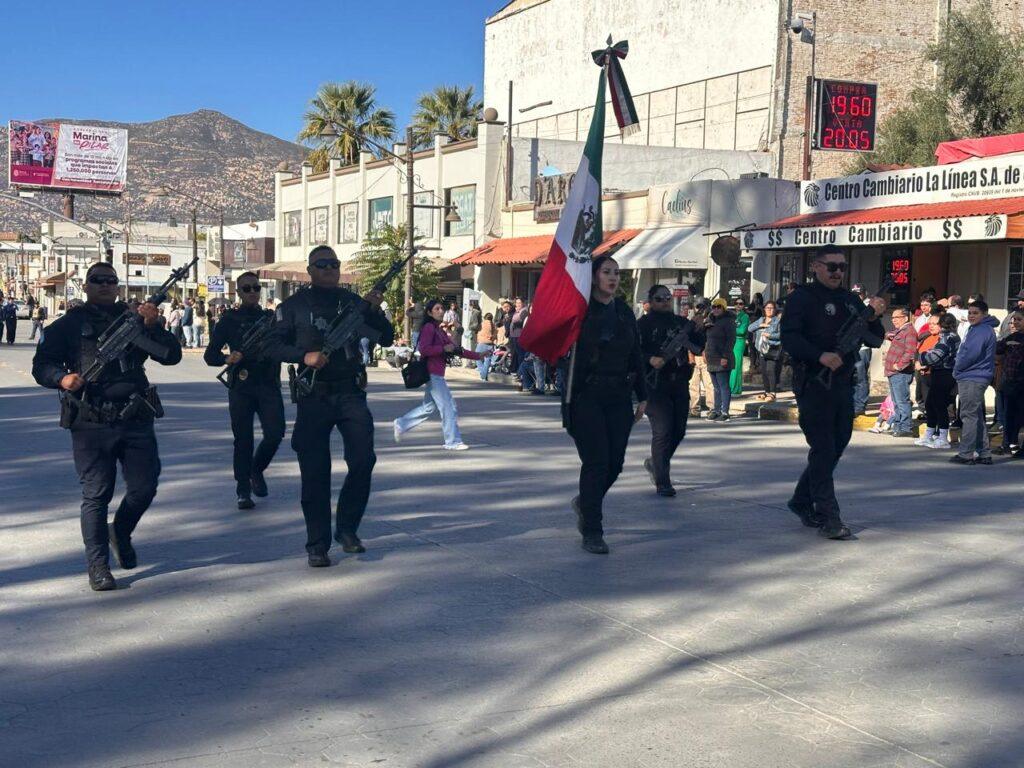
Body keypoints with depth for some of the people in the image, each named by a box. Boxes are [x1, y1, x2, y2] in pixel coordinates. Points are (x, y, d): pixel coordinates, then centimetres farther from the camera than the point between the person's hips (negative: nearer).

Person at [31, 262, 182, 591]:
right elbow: (41, 365, 5)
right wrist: (62, 379, -16)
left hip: (136, 420, 3)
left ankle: (121, 535, 33)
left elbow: (172, 355, 5)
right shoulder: (68, 325, 8)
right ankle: (98, 567, 7)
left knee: (144, 488, 4)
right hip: (90, 425, -2)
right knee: (96, 495, -1)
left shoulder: (133, 319, 13)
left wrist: (153, 326, -11)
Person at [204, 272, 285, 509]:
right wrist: (227, 359, -18)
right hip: (241, 386, -2)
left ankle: (256, 470, 20)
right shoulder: (230, 320, 6)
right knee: (243, 439, -2)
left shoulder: (271, 318, 13)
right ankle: (243, 491, 8)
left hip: (269, 385, 2)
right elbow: (209, 355, 1)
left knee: (275, 434, -8)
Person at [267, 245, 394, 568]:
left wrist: (375, 311, -12)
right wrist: (304, 356, -18)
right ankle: (317, 545, 9)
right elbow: (273, 346, -2)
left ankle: (347, 528, 7)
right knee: (315, 473, 0)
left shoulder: (353, 302, 9)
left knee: (363, 459, -12)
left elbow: (386, 339, 5)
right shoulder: (294, 306, 4)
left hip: (350, 393, 1)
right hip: (312, 397, -1)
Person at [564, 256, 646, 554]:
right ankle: (591, 532, 1)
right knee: (596, 462, -7)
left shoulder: (624, 312, 11)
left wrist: (641, 396, 13)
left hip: (619, 397, 5)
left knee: (615, 462, 5)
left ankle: (585, 503, 33)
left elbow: (635, 356, 15)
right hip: (587, 396, -5)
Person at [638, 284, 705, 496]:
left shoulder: (681, 322, 15)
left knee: (679, 431, 10)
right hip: (655, 385, -6)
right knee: (663, 431, -10)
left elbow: (699, 347, 16)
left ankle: (654, 463, 35)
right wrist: (651, 359, -22)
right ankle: (662, 483, -5)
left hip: (680, 383, 6)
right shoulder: (643, 324, 0)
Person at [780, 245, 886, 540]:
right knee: (823, 449, -7)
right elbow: (789, 338, -15)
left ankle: (802, 501, 29)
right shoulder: (802, 298, -3)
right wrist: (821, 355, -29)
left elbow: (874, 341, 14)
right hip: (813, 384, -7)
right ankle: (828, 518, -5)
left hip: (843, 384, 7)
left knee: (837, 446, 13)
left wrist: (874, 318, -6)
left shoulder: (851, 300, 15)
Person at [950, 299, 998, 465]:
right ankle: (984, 454, 18)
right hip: (972, 378, 11)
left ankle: (966, 454, -5)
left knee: (969, 416, -7)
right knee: (977, 417, 13)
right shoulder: (975, 329, 18)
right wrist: (958, 372, 12)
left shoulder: (983, 331, -15)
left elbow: (971, 354, -22)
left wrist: (956, 370, -9)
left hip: (973, 379, -11)